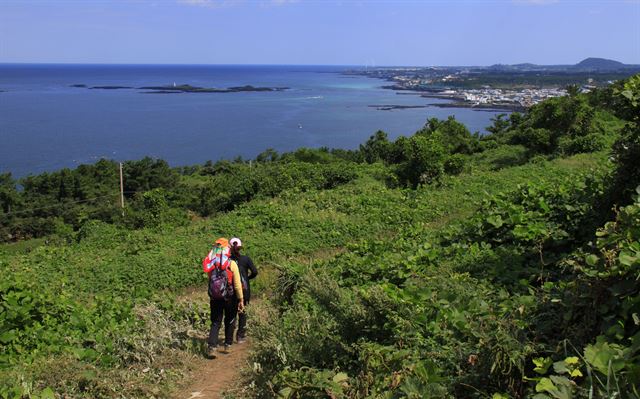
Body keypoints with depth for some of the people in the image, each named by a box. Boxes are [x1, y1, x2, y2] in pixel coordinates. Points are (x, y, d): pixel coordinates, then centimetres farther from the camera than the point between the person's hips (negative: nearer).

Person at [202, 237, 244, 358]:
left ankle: (212, 347, -5)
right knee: (230, 322, 16)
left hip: (214, 297, 2)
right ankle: (227, 346, 24)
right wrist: (241, 299, -6)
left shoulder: (210, 264, -4)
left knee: (215, 323, 9)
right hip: (230, 298, -2)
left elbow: (210, 281, 6)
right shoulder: (232, 264, -14)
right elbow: (237, 284, -12)